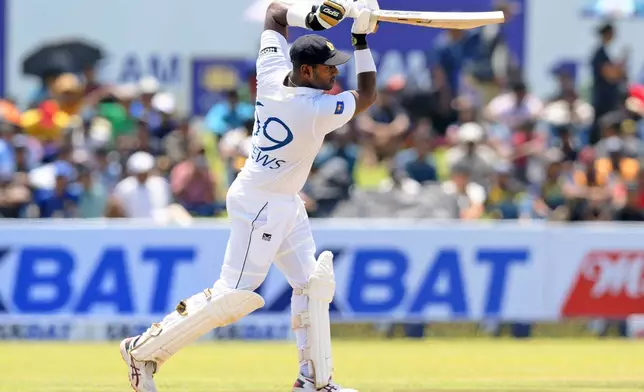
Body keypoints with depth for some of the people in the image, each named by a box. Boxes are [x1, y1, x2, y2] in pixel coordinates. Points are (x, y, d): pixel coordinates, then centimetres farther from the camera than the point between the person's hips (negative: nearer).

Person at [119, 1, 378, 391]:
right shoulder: (316, 110, -26)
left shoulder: (273, 72, -7)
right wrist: (362, 39, -11)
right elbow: (368, 96, -11)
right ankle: (144, 349, 0)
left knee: (314, 283, 12)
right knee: (234, 296, -6)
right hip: (261, 204, -10)